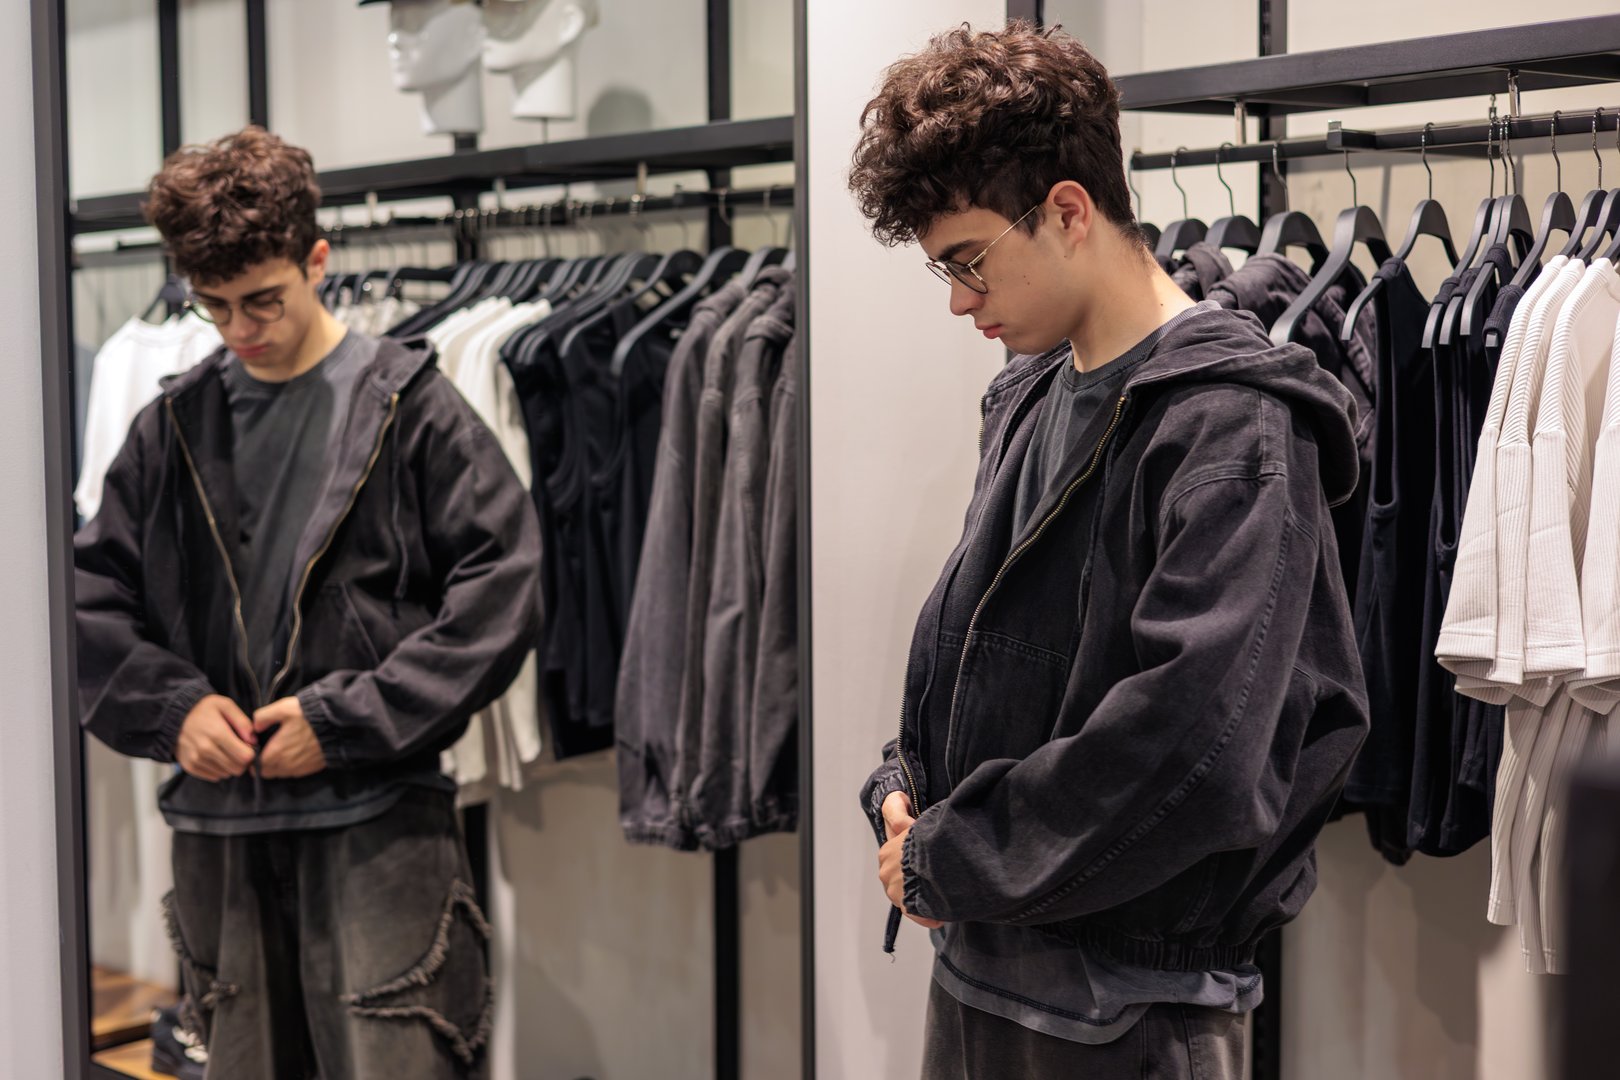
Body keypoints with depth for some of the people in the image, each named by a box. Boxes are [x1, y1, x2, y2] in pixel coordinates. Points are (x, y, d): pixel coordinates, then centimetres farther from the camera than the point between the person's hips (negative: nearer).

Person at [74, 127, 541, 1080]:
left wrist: (348, 721, -12)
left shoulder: (409, 406, -3)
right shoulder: (173, 426, 8)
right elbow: (95, 594, 13)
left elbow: (500, 589, -8)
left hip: (378, 820, -4)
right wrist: (171, 705, -6)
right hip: (218, 824, 4)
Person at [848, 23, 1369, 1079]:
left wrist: (946, 862, -17)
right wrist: (907, 783, 1)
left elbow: (1193, 759, -27)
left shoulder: (1231, 424, -18)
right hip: (975, 961, 8)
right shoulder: (1030, 398, 9)